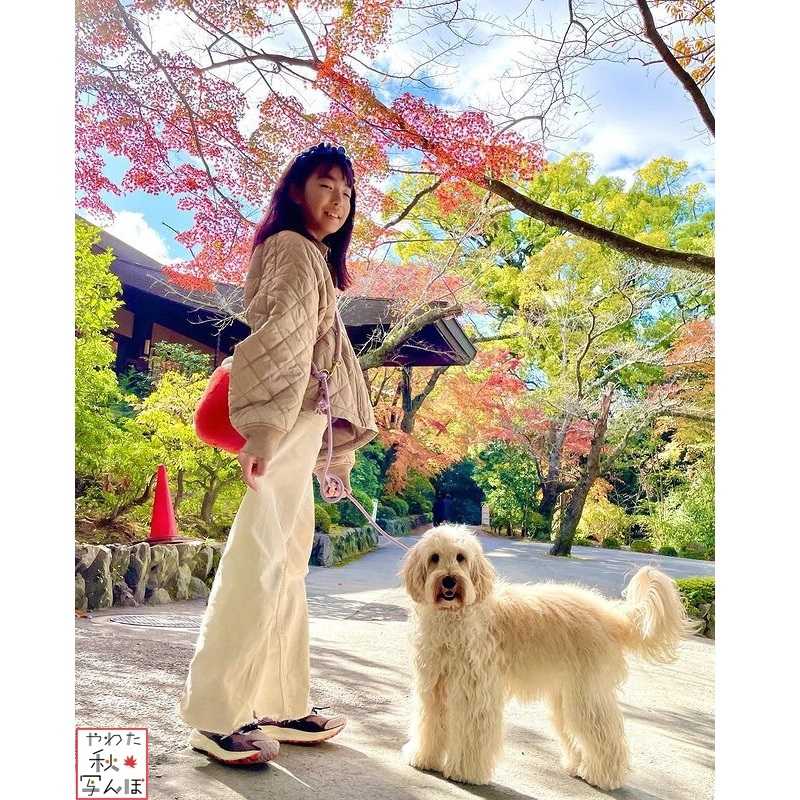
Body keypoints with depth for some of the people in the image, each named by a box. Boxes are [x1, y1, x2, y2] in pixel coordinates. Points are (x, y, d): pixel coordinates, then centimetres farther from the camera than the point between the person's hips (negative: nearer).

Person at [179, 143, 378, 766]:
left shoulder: (316, 260, 26)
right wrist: (260, 430, -29)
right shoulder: (291, 247, -4)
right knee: (257, 567, -8)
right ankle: (215, 716, 1)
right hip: (281, 428, -10)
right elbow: (279, 335, -19)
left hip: (301, 429, 10)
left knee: (287, 567, 11)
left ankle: (281, 705, 20)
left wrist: (337, 452, 22)